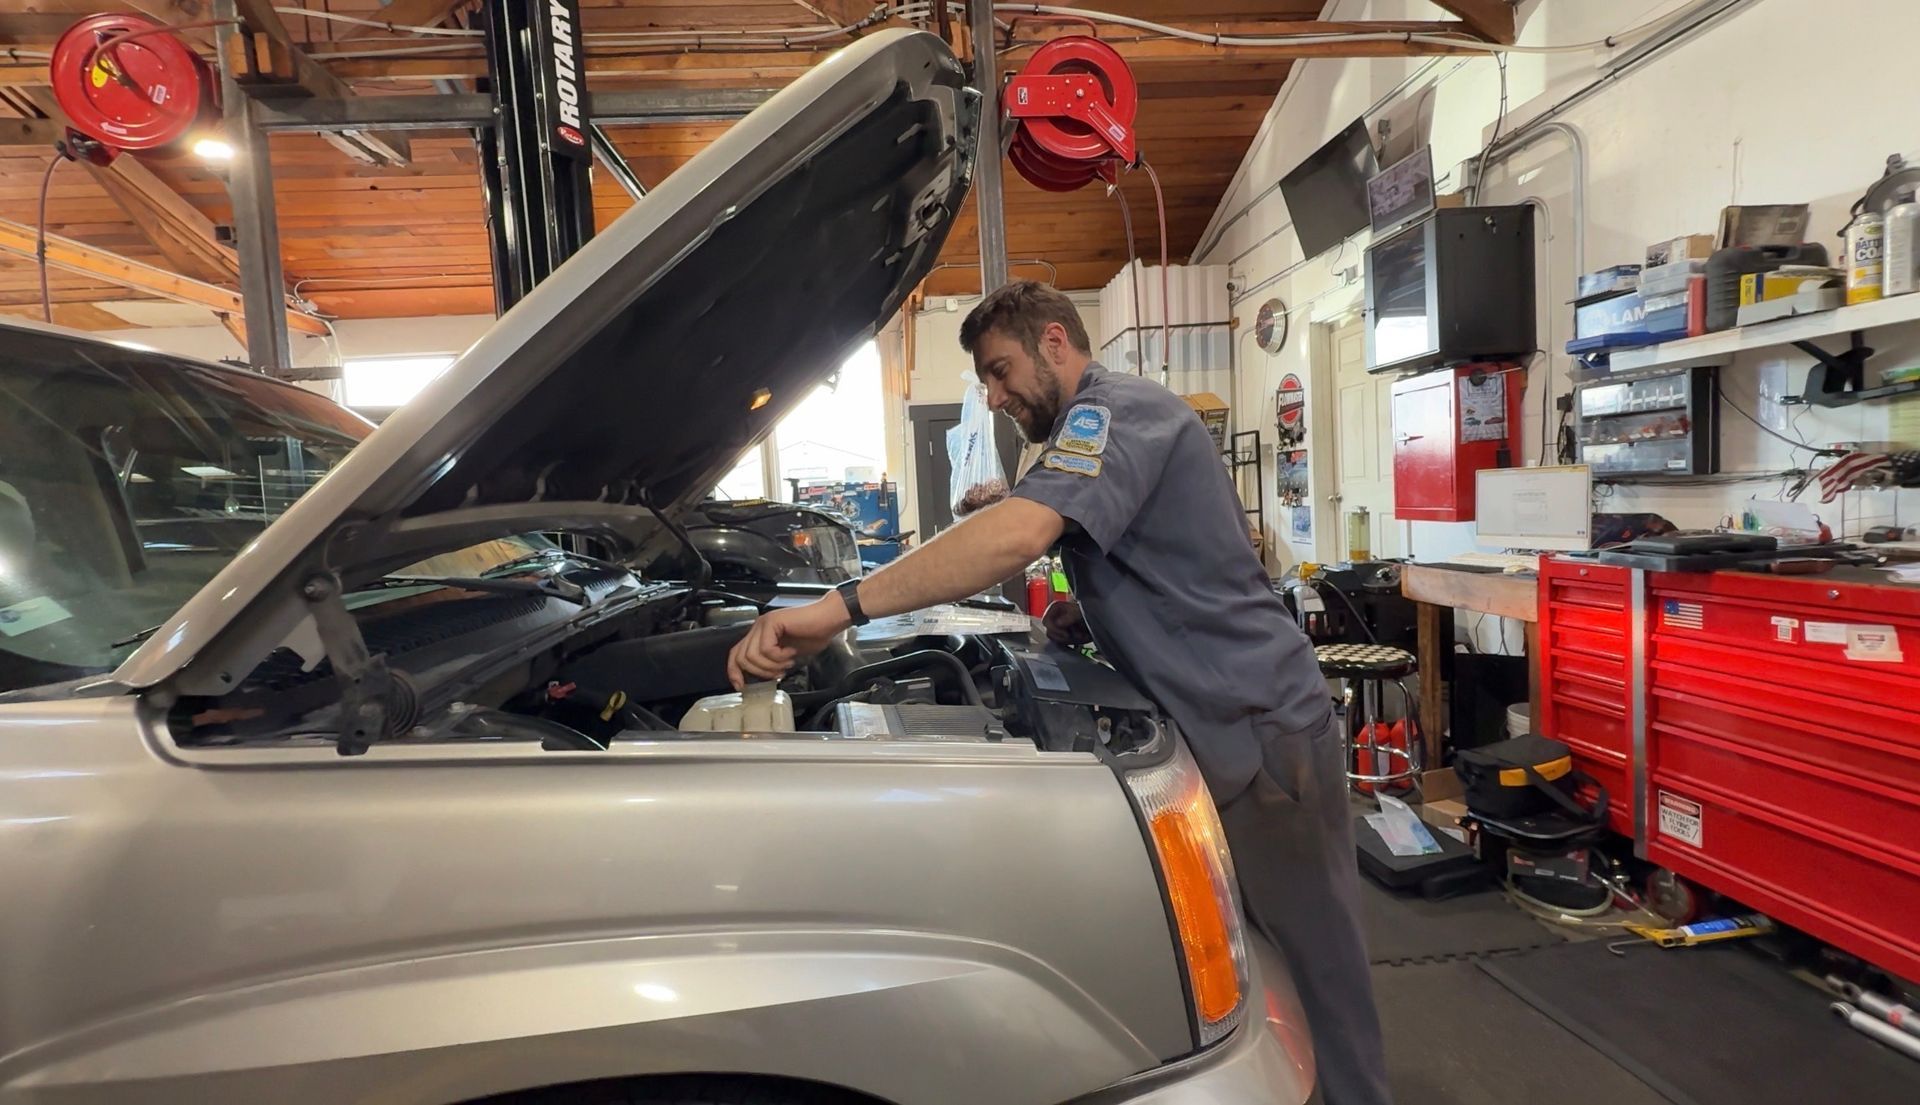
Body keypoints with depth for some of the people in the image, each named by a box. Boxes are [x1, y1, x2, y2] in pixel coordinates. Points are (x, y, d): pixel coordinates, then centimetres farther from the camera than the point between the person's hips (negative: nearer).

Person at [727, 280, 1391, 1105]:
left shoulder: (1116, 410, -16)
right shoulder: (1117, 424, 18)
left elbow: (1016, 537, -35)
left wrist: (838, 608, -37)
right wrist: (1086, 616, 8)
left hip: (1262, 728, -10)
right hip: (1233, 724, 10)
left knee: (1312, 955, 6)